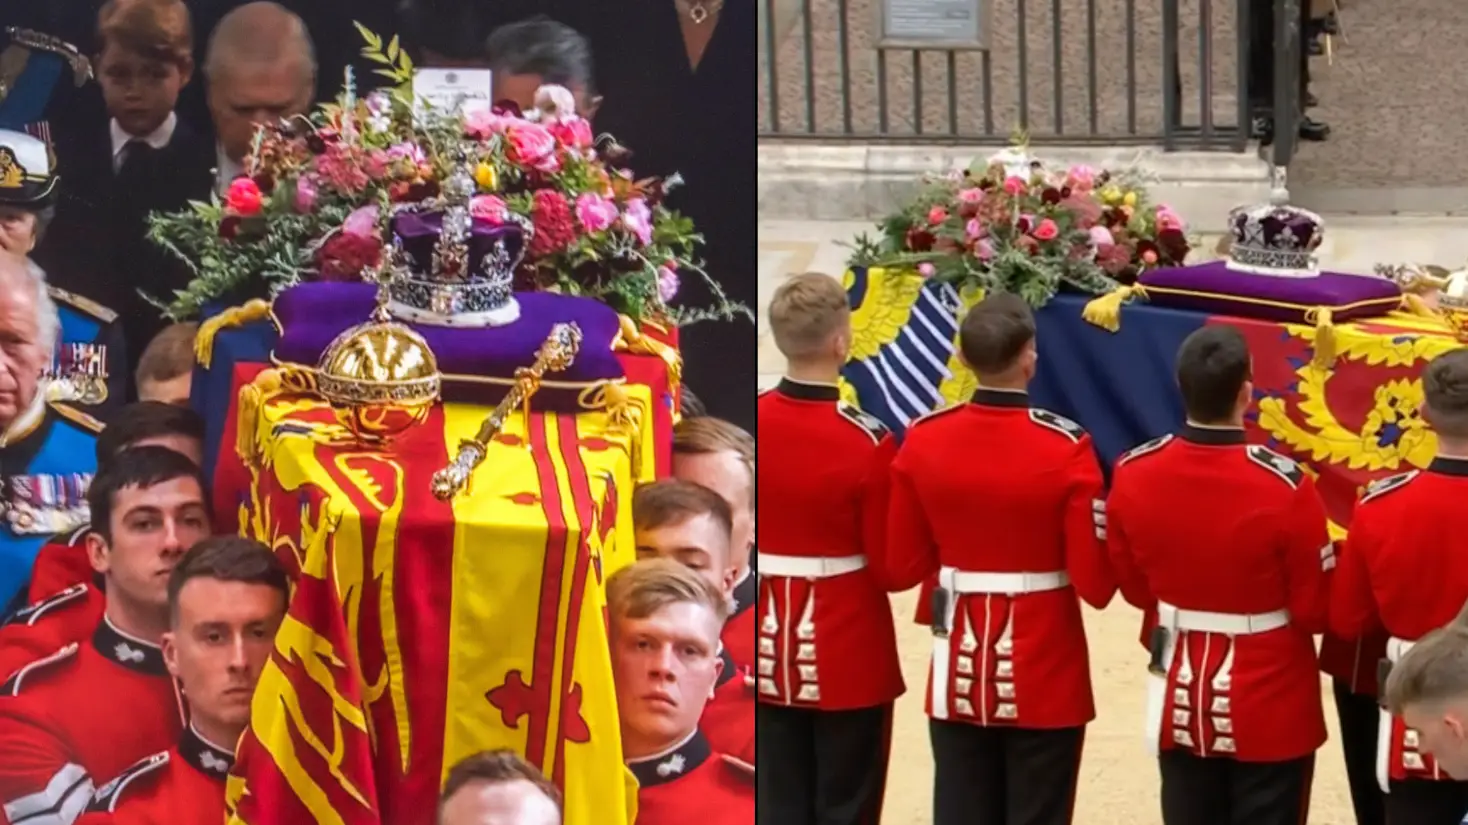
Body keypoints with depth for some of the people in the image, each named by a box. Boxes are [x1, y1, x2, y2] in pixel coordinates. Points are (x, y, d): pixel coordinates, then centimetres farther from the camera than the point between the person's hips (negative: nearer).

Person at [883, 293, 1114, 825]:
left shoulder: (923, 441, -5)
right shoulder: (1065, 447, -16)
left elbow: (902, 568, 3)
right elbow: (1096, 586, -14)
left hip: (959, 670, 3)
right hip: (1045, 674, -3)